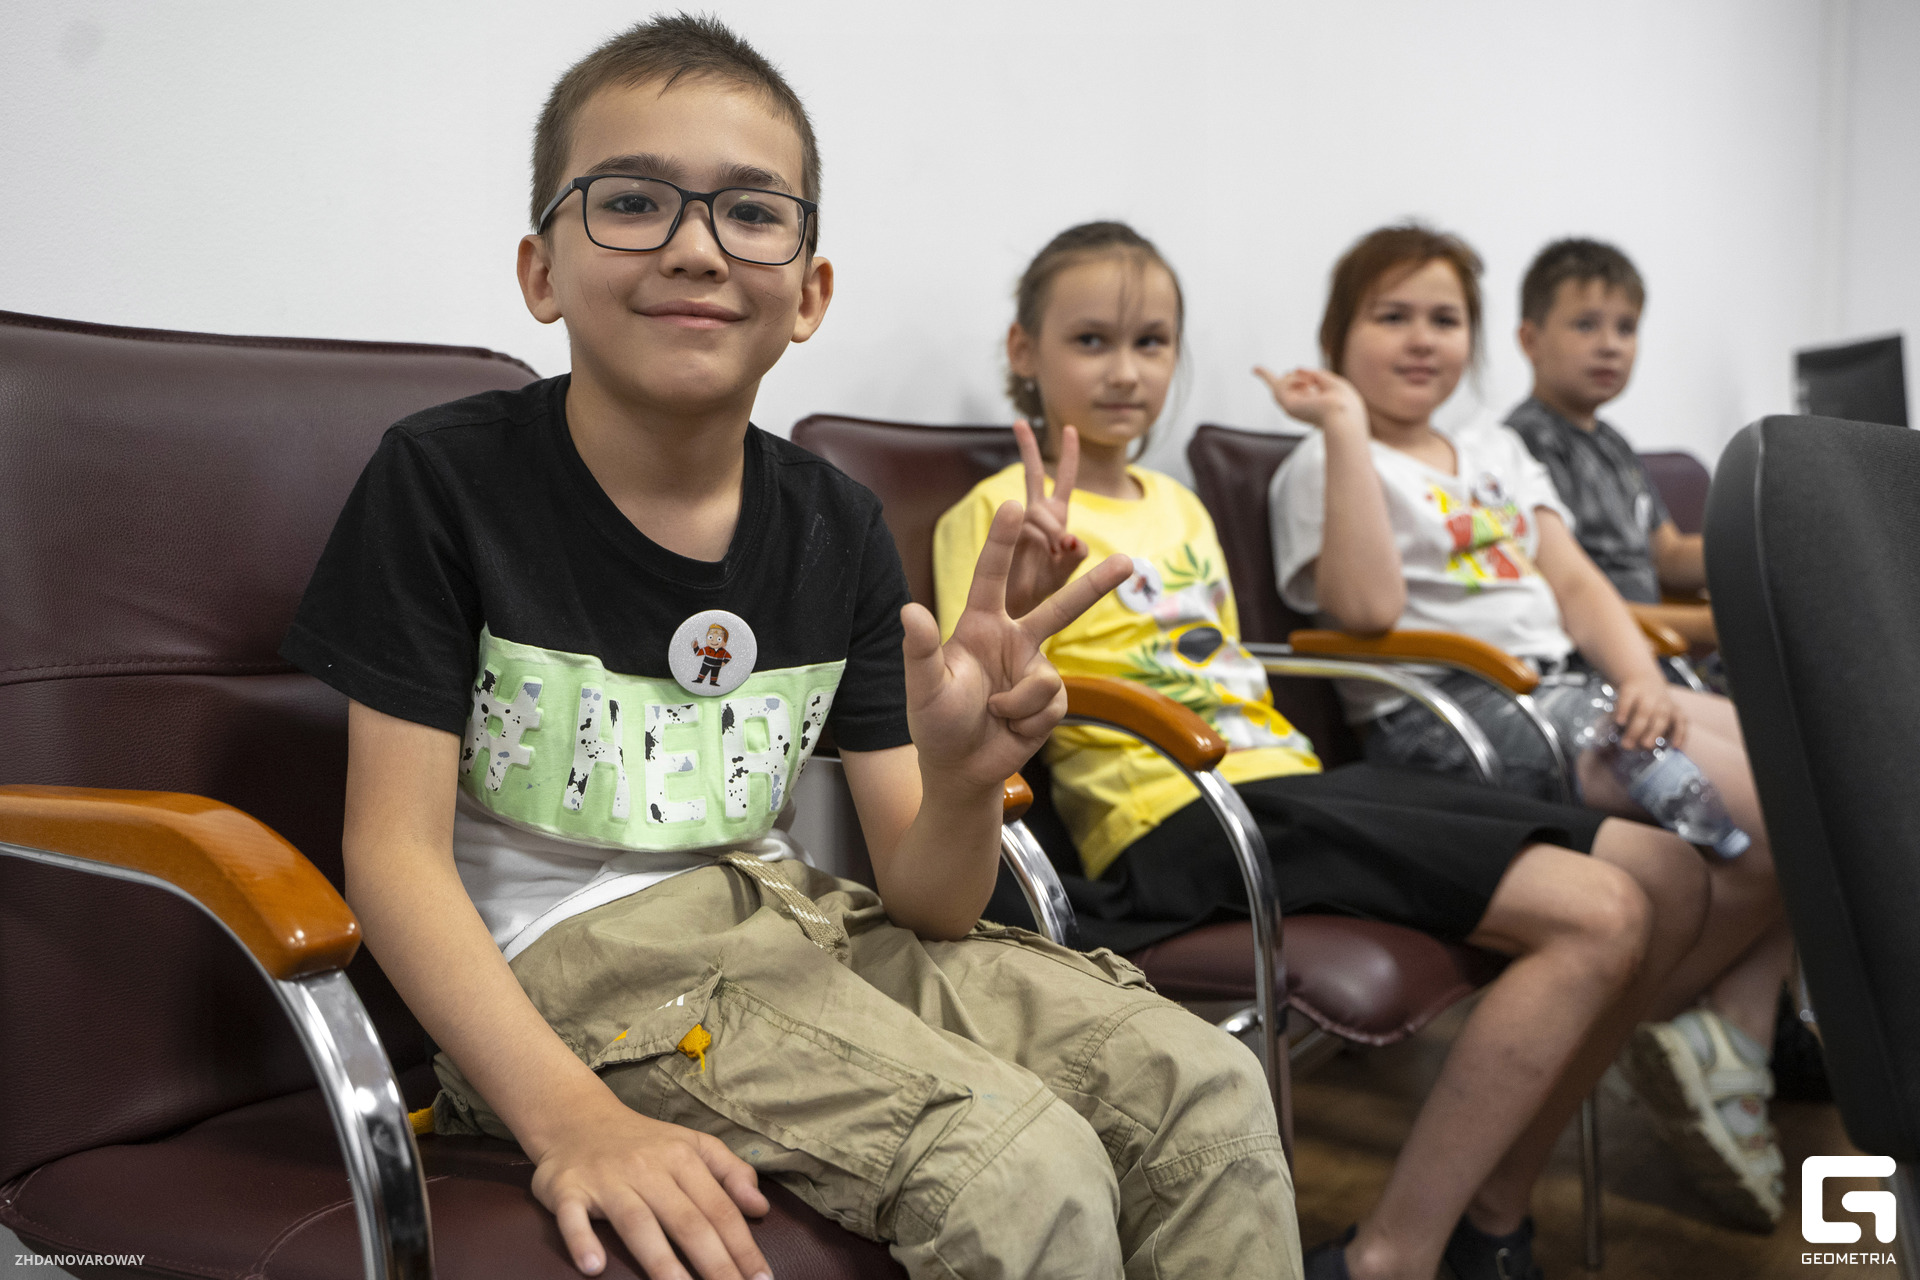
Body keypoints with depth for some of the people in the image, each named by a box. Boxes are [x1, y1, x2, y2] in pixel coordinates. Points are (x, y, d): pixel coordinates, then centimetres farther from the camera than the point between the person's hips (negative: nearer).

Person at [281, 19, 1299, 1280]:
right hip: (570, 963, -5)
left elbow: (926, 904, 0)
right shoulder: (444, 479, -9)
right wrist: (570, 1117, -24)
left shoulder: (839, 528, 1)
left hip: (795, 926, 5)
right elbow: (398, 851, -12)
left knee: (1209, 1093, -10)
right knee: (1024, 1172, -25)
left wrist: (963, 782, -24)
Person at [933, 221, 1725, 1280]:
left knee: (1669, 880, 3)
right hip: (1182, 817, -9)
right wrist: (1014, 596, -33)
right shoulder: (1002, 513, -1)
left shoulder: (1178, 503, 22)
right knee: (1594, 914, -21)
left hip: (1294, 782, 9)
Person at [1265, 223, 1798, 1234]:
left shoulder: (1497, 451, 26)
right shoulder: (1324, 467, 3)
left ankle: (1730, 1038, -6)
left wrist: (1643, 681, -4)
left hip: (1570, 684, 8)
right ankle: (1658, 1017, 2)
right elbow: (1368, 606, -16)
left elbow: (1576, 583, 16)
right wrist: (1346, 426, -13)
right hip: (1451, 711, -8)